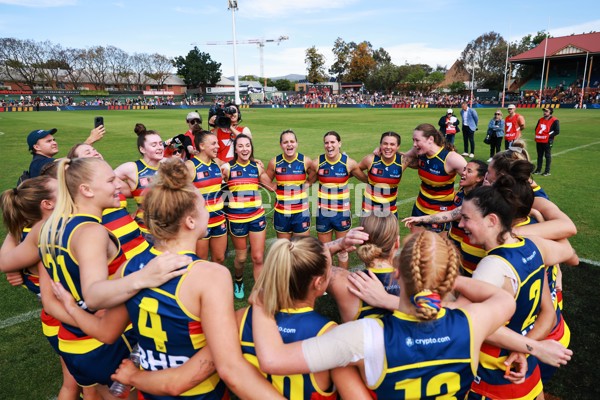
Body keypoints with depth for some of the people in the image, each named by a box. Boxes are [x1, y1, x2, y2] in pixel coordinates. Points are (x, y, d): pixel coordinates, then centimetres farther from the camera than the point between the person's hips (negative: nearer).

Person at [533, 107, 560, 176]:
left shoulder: (554, 120, -6)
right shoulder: (541, 119, 13)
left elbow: (557, 131, -10)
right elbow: (536, 128, 23)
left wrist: (549, 136, -13)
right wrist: (537, 136, 9)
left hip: (547, 141, -6)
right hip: (539, 141, 6)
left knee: (548, 156, 0)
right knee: (539, 155, 12)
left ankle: (547, 171, 5)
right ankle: (538, 170, 20)